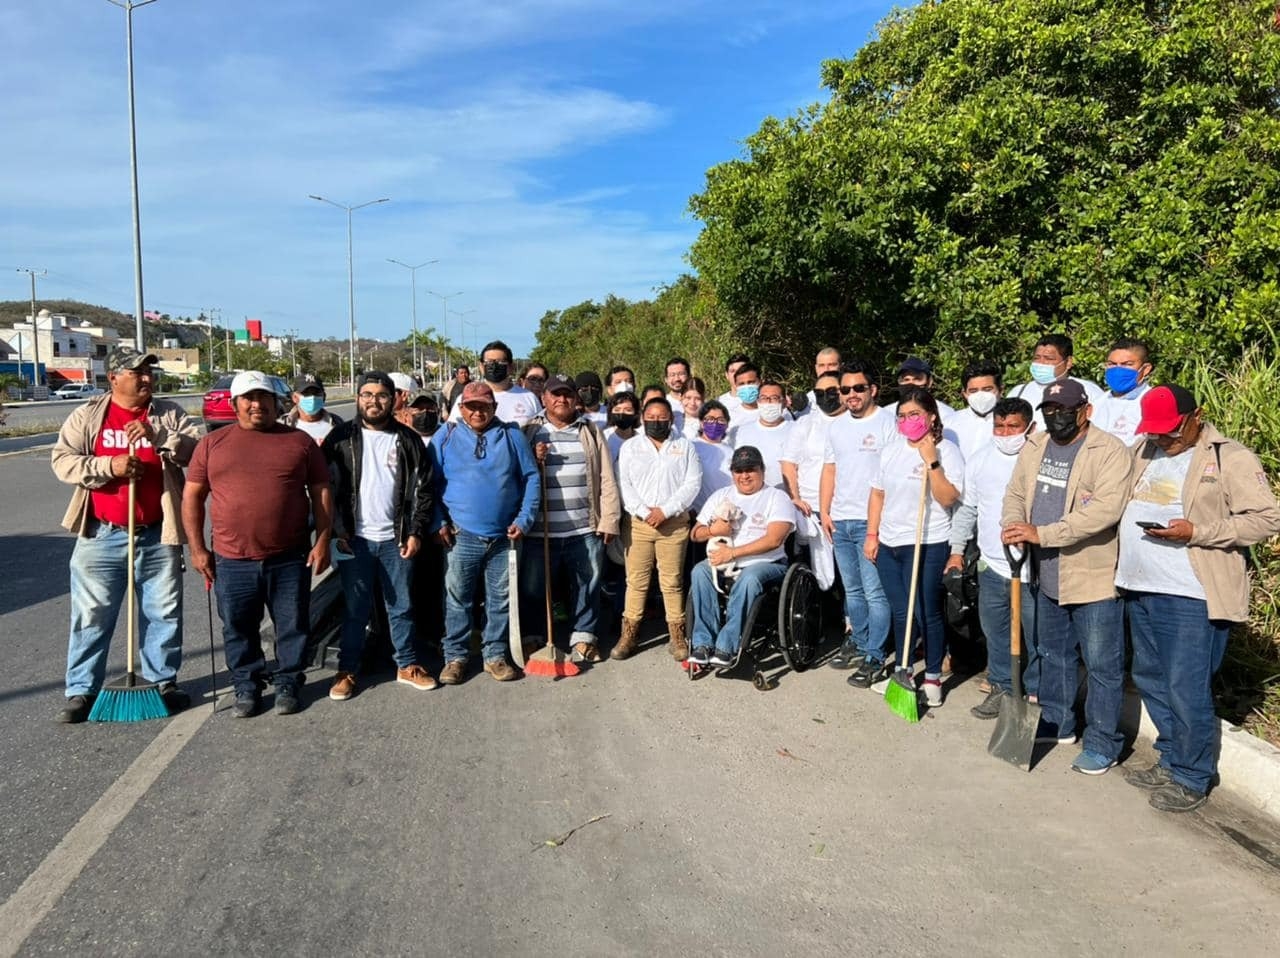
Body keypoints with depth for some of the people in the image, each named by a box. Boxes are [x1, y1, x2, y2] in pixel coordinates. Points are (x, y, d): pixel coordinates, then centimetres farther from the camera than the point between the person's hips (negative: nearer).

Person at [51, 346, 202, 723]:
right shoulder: (87, 416, 3)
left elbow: (199, 448, -9)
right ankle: (81, 690, 18)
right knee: (92, 615, 6)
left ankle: (164, 681, 24)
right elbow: (63, 461, -3)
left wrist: (157, 437, -22)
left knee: (164, 613, 9)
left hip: (158, 536, 1)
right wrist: (109, 466, -17)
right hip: (102, 536, 0)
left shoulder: (169, 414, 3)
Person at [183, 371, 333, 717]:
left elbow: (322, 493, 5)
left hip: (290, 558, -1)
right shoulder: (212, 444, 5)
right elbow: (192, 497, 7)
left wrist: (322, 541, -2)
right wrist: (197, 549, 1)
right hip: (232, 560, 1)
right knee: (239, 631, 12)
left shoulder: (300, 441, 3)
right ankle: (246, 687, 28)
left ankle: (287, 684, 26)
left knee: (292, 626, 9)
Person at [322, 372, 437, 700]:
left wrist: (416, 532, -4)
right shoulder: (341, 438, 0)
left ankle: (407, 666, 23)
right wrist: (337, 531, -8)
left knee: (401, 607, 11)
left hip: (396, 538, 1)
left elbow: (422, 489, 3)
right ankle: (347, 670, 20)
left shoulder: (408, 440, 2)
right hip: (355, 539, -1)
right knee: (356, 610, 7)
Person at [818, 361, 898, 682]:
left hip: (871, 522, -7)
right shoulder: (835, 426, 14)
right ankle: (858, 643, 30)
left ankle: (875, 657, 2)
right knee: (852, 591, 17)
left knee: (875, 592, -5)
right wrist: (824, 512, 9)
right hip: (839, 521, 7)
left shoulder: (888, 424, -6)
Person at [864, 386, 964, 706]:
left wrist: (931, 461, -23)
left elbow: (948, 498, -18)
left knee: (927, 613, 1)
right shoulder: (891, 449, 10)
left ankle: (933, 677, 16)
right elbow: (877, 493, 14)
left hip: (927, 545, -6)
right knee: (900, 612, 15)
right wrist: (872, 534, 10)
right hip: (888, 544, 6)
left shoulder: (947, 451, -8)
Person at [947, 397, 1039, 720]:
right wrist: (957, 550, 13)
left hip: (1033, 568, -4)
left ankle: (1037, 693, 23)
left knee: (1037, 636, 5)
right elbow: (966, 509, 13)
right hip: (991, 564, 4)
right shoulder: (979, 460, 5)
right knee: (995, 632, 15)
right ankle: (1001, 687, 31)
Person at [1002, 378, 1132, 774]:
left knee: (1102, 665, 4)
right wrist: (1014, 526, -11)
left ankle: (1102, 743, 18)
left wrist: (1042, 534, -29)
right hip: (1048, 576, 7)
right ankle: (1056, 723, 38)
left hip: (1094, 577, -7)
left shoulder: (1110, 451, -15)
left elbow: (1105, 509, -26)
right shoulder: (1034, 446, 7)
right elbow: (1016, 493, 12)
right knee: (1053, 654, 21)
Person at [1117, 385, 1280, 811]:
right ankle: (1171, 762, 33)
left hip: (1191, 596, -7)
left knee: (1187, 690, -1)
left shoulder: (1231, 459, -7)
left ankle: (1192, 780, 16)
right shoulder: (1144, 451, 13)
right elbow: (1121, 501, 22)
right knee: (1150, 680, 17)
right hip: (1140, 589, 8)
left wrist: (1195, 532, -21)